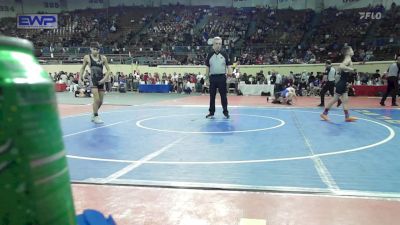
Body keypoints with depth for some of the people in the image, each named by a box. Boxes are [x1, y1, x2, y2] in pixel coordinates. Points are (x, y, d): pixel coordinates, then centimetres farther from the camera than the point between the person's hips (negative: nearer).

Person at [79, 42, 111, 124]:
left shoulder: (103, 58, -1)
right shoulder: (87, 57, -2)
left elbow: (109, 70, 1)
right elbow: (83, 68, 12)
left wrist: (105, 78, -12)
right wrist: (80, 77, 3)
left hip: (101, 80, 3)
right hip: (93, 80, -3)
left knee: (100, 101, 10)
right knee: (97, 99, -14)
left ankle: (94, 115, 33)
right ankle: (96, 117, 4)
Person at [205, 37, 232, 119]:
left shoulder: (224, 55, 3)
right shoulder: (210, 55, 6)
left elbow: (228, 65, 2)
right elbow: (207, 67, 9)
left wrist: (230, 73, -11)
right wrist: (207, 77, 4)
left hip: (222, 77, -1)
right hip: (213, 77, 1)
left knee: (223, 95, 2)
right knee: (212, 95, 7)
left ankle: (225, 112, 12)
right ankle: (211, 112, 16)